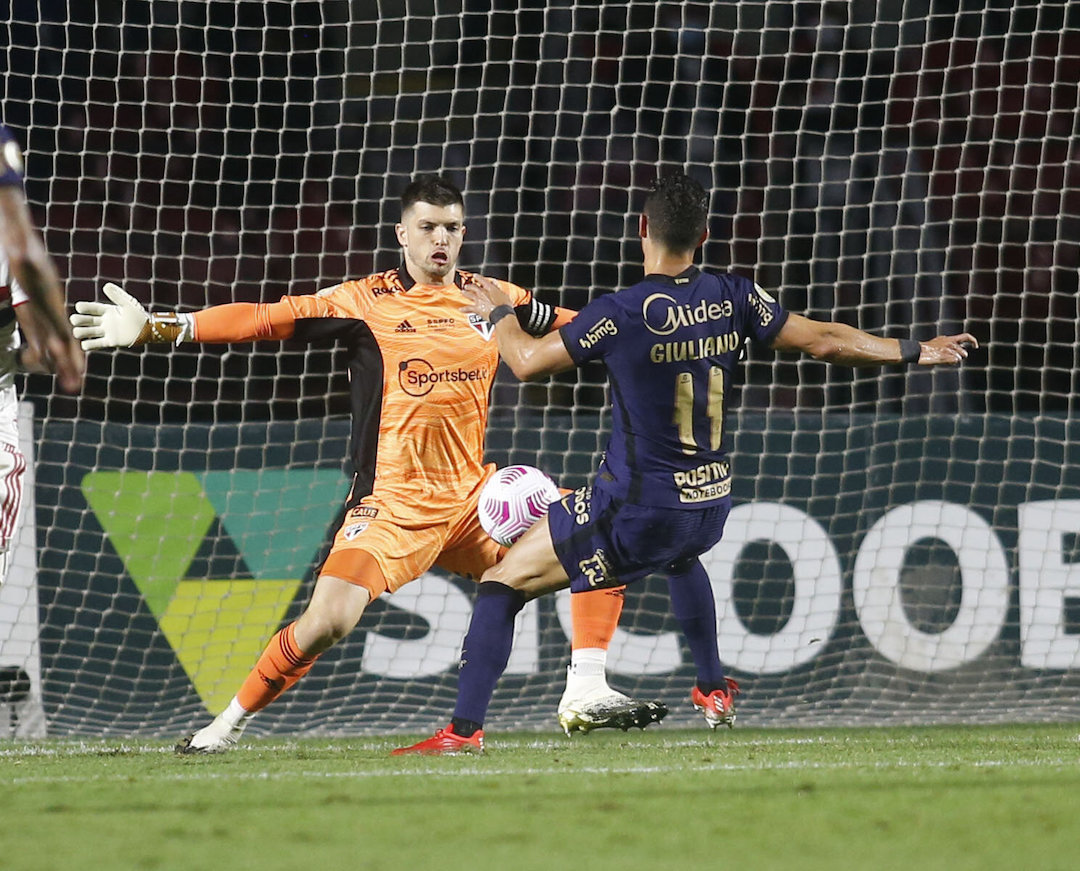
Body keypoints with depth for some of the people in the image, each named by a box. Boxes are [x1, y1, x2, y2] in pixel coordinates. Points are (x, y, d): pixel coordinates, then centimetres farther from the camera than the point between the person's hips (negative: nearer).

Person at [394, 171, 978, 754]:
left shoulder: (621, 315, -18)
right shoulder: (731, 299, -4)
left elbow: (527, 361, -7)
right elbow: (823, 340, 4)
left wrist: (498, 313, 15)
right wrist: (916, 351, 17)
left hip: (634, 512, -6)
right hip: (710, 504, 6)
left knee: (502, 584, 0)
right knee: (681, 554, 43)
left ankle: (465, 728, -11)